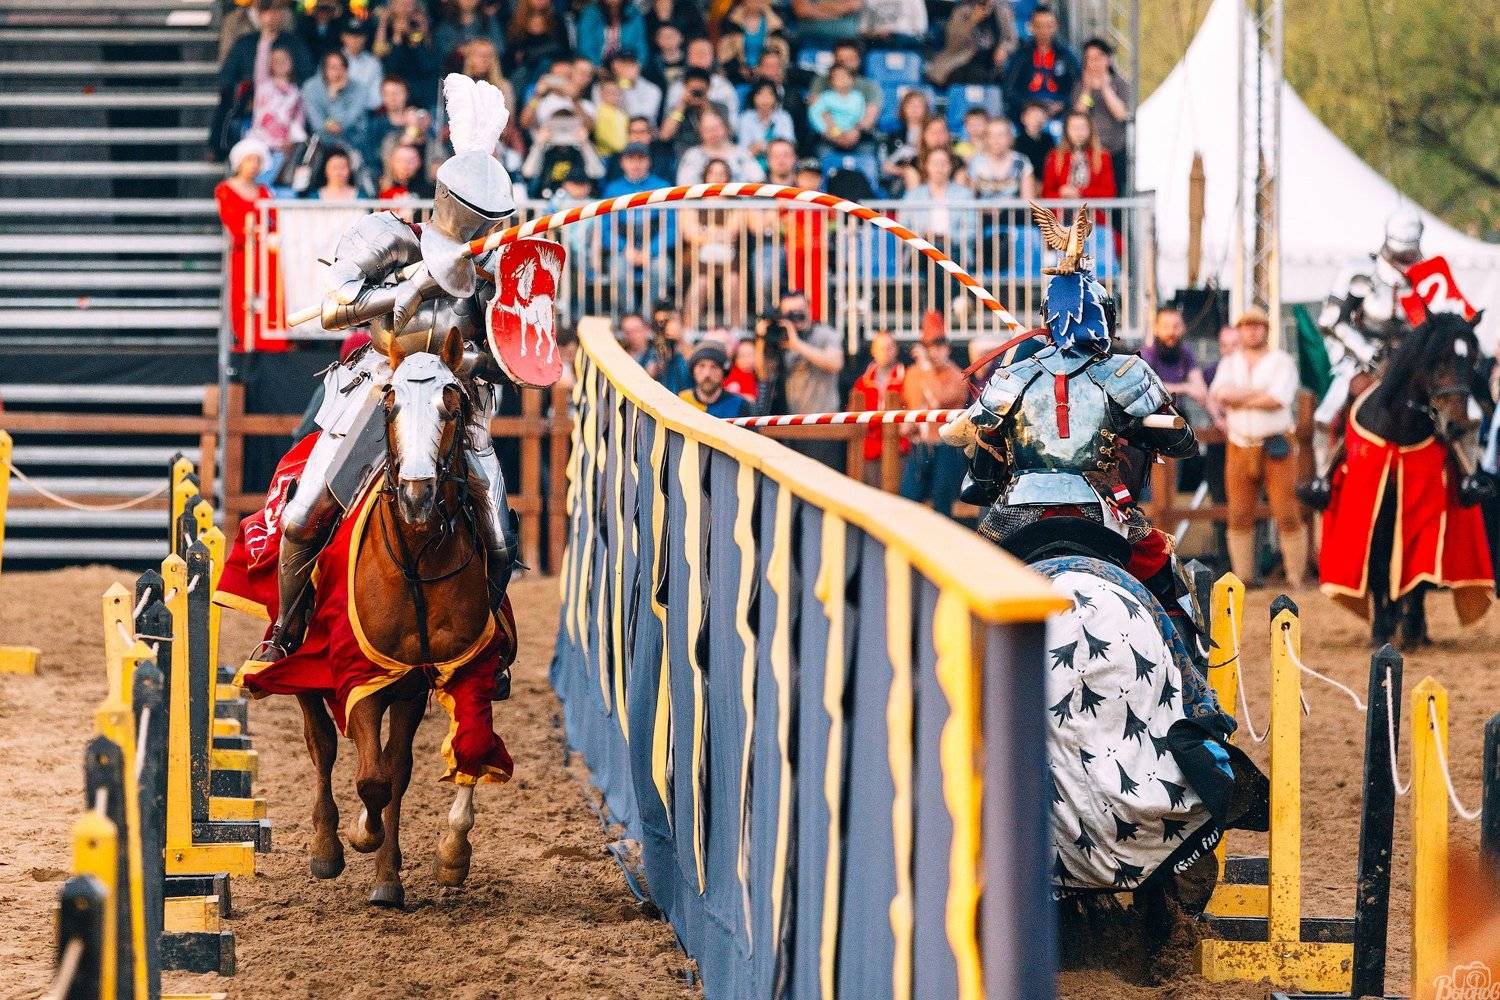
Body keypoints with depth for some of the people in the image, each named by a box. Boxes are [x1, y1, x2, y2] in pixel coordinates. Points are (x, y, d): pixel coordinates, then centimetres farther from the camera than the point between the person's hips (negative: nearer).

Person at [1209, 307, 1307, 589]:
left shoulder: (1281, 362, 3)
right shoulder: (1230, 364, 15)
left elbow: (1278, 399, -13)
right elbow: (1220, 393, -4)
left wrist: (1239, 398, -6)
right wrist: (1260, 394, -11)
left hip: (1276, 446, -4)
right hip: (1240, 446, 4)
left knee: (1287, 514, -7)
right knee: (1239, 515, 2)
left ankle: (1296, 577, -4)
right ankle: (1242, 576, 9)